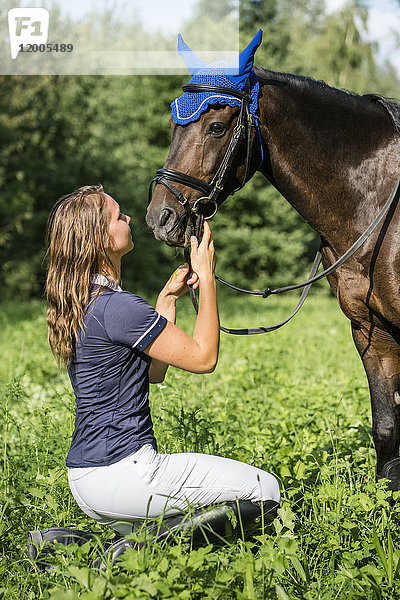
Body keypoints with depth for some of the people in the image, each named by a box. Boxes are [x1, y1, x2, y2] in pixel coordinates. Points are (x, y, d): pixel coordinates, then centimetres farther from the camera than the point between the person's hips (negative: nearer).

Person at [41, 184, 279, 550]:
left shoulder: (79, 304, 11)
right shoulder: (117, 306, -19)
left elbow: (153, 372, 17)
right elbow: (203, 357, -11)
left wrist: (168, 298, 16)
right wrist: (206, 277, -4)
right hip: (122, 473, -10)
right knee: (265, 490, -1)